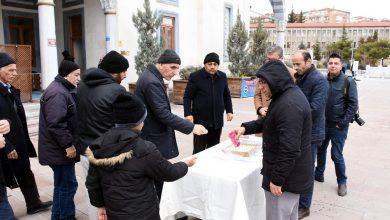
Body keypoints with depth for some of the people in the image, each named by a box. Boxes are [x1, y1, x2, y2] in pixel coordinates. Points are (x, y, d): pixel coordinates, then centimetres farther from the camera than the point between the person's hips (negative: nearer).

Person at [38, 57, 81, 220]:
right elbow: (56, 124, -26)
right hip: (61, 150, -11)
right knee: (68, 186, -1)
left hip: (60, 149, 11)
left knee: (62, 185, 19)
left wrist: (69, 143, 22)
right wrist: (68, 145, -21)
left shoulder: (62, 89, 15)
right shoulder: (58, 93, -19)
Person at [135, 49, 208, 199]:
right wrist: (191, 127, -25)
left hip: (153, 136, 10)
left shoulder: (151, 76, 9)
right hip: (154, 140, -10)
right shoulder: (152, 82, -23)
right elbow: (164, 114, -27)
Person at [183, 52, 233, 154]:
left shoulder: (222, 76, 8)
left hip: (217, 120, 5)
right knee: (199, 149, 1)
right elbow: (187, 97, -4)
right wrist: (188, 114, -13)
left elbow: (227, 95, 19)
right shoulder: (195, 77, -6)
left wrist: (229, 110, 13)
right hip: (201, 120, -4)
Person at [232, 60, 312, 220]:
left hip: (287, 177, -10)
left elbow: (290, 149, -29)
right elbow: (268, 122, 19)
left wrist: (277, 179, -22)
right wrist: (246, 128, 5)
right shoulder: (288, 95, 8)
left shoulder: (289, 105, -27)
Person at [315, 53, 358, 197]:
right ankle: (319, 174, 37)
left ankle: (342, 182, 21)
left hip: (338, 127, -4)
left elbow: (353, 104, -9)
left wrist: (343, 123, -13)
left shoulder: (348, 82, -8)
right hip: (323, 124, 4)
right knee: (320, 150, 17)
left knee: (337, 155, 0)